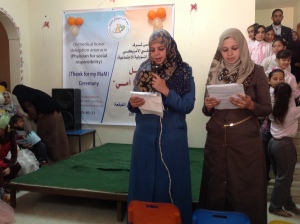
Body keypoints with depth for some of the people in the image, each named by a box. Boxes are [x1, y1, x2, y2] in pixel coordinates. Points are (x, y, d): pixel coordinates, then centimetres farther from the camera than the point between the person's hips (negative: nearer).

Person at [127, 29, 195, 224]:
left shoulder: (184, 71, -2)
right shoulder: (144, 70, 6)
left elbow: (188, 106, -8)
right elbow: (135, 101, 9)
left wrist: (166, 91, -18)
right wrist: (133, 104, -13)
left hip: (172, 136, -2)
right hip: (145, 135, 3)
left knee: (172, 182, 4)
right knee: (143, 181, 8)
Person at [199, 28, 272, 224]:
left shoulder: (256, 71, -1)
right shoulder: (215, 72, 7)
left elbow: (267, 109, -1)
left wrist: (250, 105, -20)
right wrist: (208, 106, -10)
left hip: (246, 142, -3)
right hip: (216, 141, 3)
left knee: (244, 192, 2)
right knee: (215, 190, 9)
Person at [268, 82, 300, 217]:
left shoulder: (273, 110, 1)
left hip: (273, 143, 7)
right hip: (285, 145, -7)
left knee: (281, 176, 16)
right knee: (284, 178, 5)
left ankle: (288, 204, 29)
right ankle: (275, 207, 13)